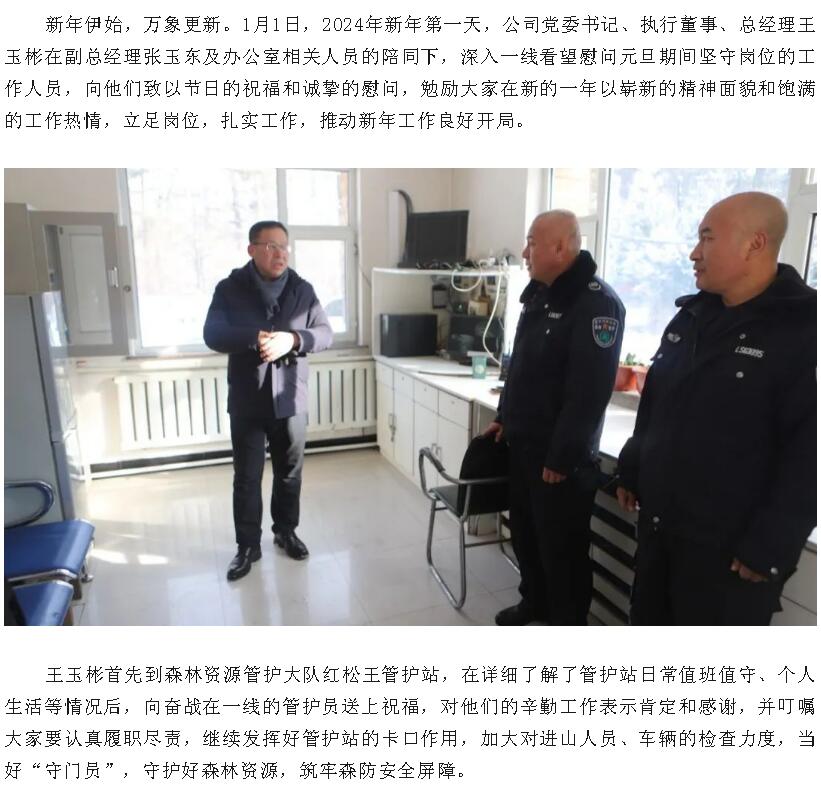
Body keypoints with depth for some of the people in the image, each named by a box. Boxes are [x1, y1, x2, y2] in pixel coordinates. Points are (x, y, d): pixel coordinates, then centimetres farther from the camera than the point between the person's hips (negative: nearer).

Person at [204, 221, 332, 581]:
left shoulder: (302, 289, 1)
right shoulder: (229, 289, -4)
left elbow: (325, 333, -4)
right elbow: (212, 334, -14)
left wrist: (291, 339, -24)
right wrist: (255, 338, -31)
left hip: (290, 399, 2)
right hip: (246, 402, -1)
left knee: (290, 473, 14)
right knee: (246, 478, 7)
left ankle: (286, 531, 35)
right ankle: (247, 545, 23)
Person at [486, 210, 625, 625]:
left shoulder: (597, 303, -18)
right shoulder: (538, 295, 11)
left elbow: (589, 390, -23)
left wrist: (562, 457, -22)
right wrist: (505, 417, 18)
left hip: (560, 455, -9)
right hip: (523, 443, 9)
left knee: (562, 546, 5)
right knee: (524, 531, 20)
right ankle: (534, 602, 41)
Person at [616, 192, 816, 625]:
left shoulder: (804, 331, -15)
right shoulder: (689, 317, 8)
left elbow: (808, 455, -18)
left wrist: (771, 545, -18)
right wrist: (631, 472, 15)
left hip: (729, 545, -6)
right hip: (659, 523, 7)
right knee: (648, 620, 22)